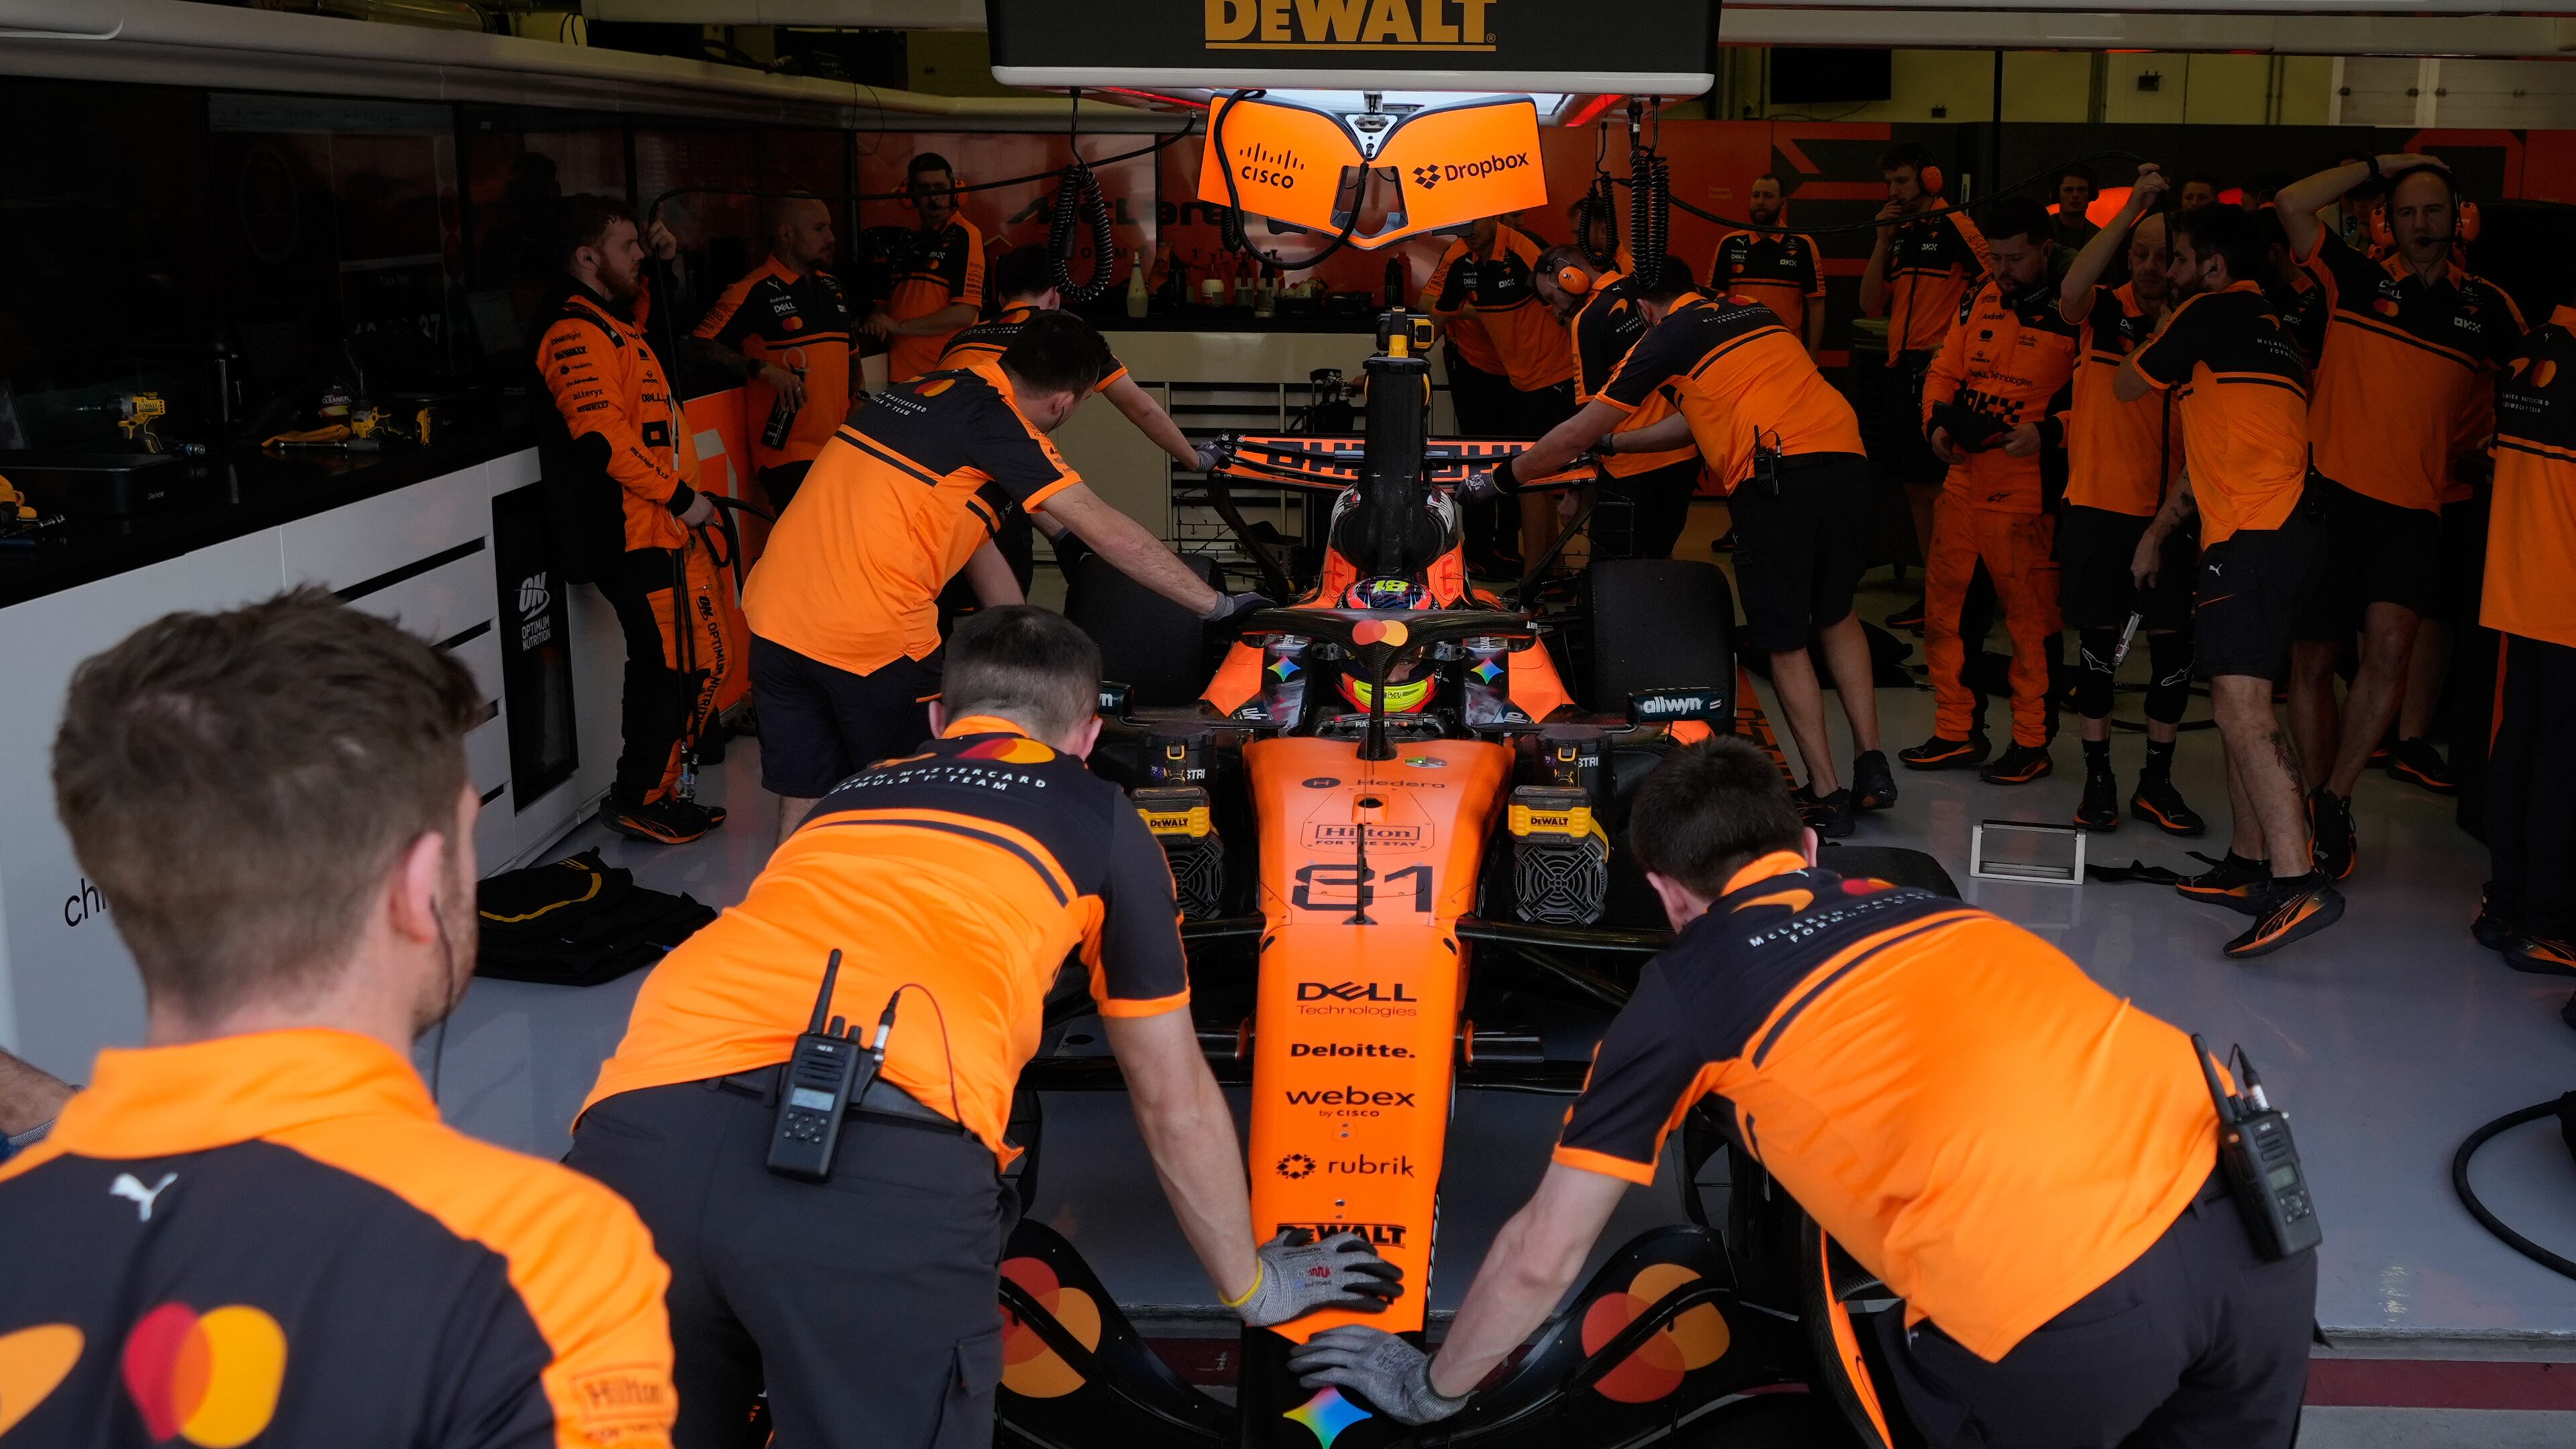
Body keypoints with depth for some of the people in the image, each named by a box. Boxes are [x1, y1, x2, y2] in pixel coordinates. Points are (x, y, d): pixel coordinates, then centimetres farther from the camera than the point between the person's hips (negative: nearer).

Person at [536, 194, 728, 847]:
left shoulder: (612, 322, 19)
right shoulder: (577, 333, -14)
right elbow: (603, 438, -24)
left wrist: (665, 263, 31)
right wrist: (680, 495, -20)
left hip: (663, 525, 10)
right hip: (635, 531, -10)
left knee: (684, 664, 13)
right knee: (666, 665, -6)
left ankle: (654, 791, 23)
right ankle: (640, 801, 5)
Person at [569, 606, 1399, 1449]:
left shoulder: (848, 797, 38)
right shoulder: (1100, 819, 27)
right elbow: (1174, 1102, 34)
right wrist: (1253, 1285, 50)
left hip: (639, 1130, 5)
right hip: (885, 1160, -4)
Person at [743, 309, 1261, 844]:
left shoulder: (929, 390, 16)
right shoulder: (993, 421, -9)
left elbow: (975, 543, 22)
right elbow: (1108, 533, -9)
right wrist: (1217, 605, -2)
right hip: (873, 637, -7)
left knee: (802, 808, 14)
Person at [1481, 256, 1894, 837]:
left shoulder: (1665, 338, 9)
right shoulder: (1752, 311, 27)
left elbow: (1577, 434, 13)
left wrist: (1500, 477, 26)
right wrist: (1615, 445, 46)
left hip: (1774, 474, -6)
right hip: (1847, 459, 6)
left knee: (1785, 640, 8)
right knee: (1837, 614, 24)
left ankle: (1826, 794, 9)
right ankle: (1871, 764, 20)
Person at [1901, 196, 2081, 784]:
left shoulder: (2075, 312, -8)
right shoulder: (1981, 300, 11)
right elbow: (1945, 370, 17)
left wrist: (2049, 433, -24)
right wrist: (1937, 422, 0)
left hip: (2028, 492, -7)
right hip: (1964, 479, 7)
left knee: (2031, 618, 2)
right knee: (1943, 610, 11)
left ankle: (2032, 742, 15)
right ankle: (1957, 732, 24)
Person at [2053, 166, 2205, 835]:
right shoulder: (2105, 311, -2)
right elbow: (2072, 291, -26)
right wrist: (2133, 206, -25)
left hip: (2171, 514, 1)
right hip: (2097, 506, -1)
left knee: (2174, 647, 4)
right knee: (2098, 644, 5)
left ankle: (2157, 780, 19)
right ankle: (2097, 776, 17)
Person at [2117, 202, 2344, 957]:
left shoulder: (2212, 312, -2)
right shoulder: (2269, 328, 26)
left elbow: (2126, 386, 8)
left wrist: (2161, 335, 27)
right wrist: (2158, 532, 34)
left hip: (2252, 536, -10)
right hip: (2283, 533, 10)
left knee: (2241, 709, -19)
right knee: (2240, 703, 17)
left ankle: (2298, 882, -28)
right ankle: (2249, 864, 24)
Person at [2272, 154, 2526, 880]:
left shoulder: (2488, 307, 10)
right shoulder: (2359, 281, 6)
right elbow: (2293, 203, -3)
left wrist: (2462, 452, 15)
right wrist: (2381, 165, 3)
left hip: (2413, 506, 0)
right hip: (2334, 493, 0)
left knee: (2389, 644, -20)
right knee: (2314, 659, 4)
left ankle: (2335, 799, -8)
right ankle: (2322, 807, 17)